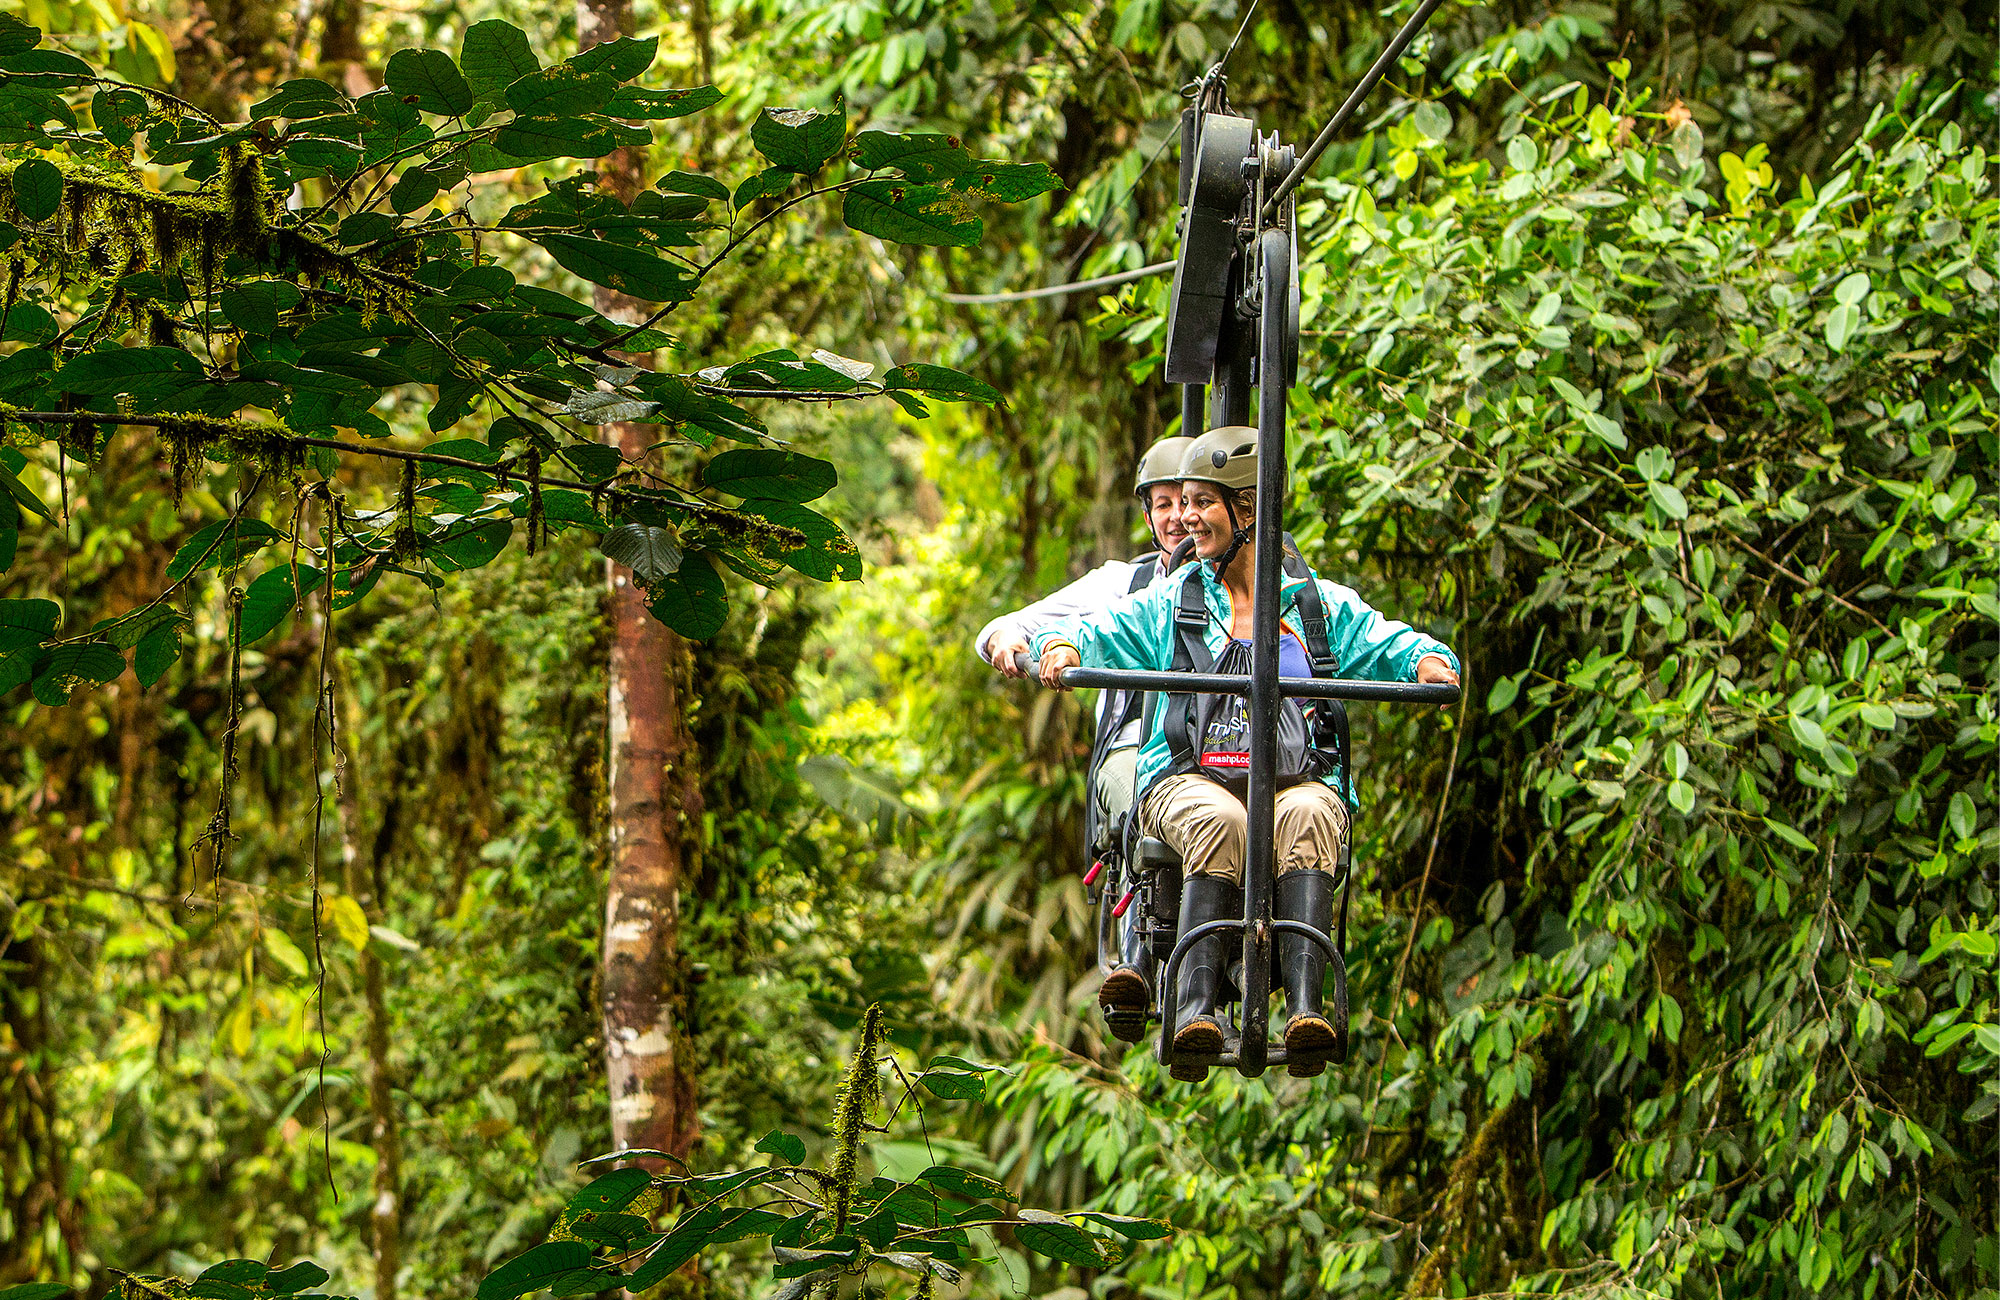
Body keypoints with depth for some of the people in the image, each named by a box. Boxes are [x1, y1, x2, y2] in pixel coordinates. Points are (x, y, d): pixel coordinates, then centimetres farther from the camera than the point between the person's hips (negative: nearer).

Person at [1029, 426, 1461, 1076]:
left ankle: (1304, 1004, -48)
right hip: (1187, 779, 0)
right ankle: (1196, 1006, -44)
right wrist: (1059, 645, -14)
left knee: (1308, 815, -37)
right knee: (1219, 819, -37)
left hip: (1298, 780, 0)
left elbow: (1390, 642, 14)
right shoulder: (1169, 603, 18)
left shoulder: (1321, 605, 19)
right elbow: (1093, 628, 10)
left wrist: (1429, 659, -10)